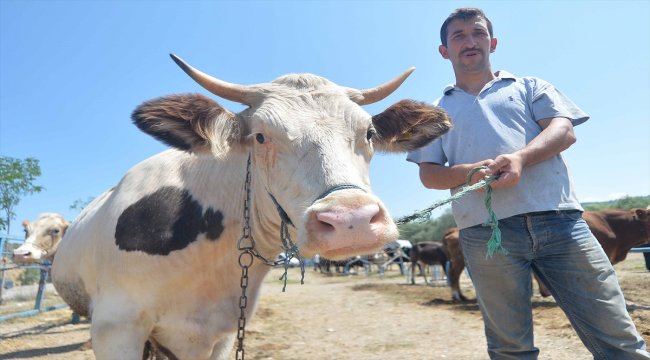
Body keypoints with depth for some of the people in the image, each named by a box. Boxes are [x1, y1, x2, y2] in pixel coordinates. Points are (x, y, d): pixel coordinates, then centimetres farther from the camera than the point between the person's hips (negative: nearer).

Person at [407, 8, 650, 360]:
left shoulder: (528, 87, 21)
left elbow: (565, 130, 5)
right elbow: (428, 173, 12)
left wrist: (520, 158, -16)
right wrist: (466, 172, -10)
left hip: (558, 218, 1)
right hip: (486, 231, 0)